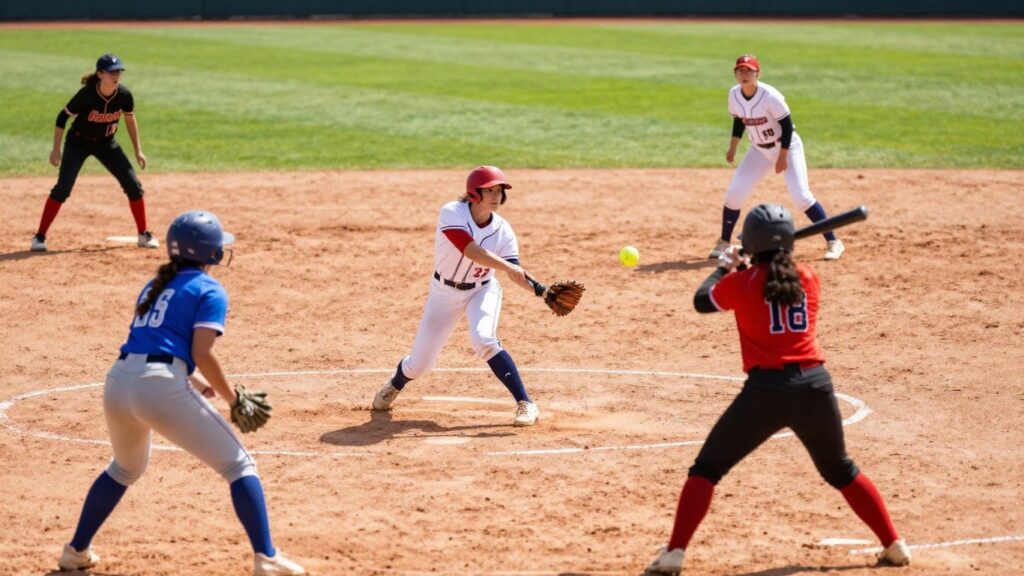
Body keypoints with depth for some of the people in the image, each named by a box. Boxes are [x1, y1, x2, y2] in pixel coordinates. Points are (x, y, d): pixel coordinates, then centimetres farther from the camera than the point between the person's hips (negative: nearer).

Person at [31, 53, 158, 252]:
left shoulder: (124, 95, -18)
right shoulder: (86, 94, -28)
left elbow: (130, 119, 2)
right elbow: (63, 116, -17)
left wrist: (138, 150, 5)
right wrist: (56, 149, -16)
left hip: (106, 144, 4)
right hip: (78, 142, -4)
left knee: (133, 185, -2)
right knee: (62, 188, -15)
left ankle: (144, 235, 13)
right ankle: (40, 236, -5)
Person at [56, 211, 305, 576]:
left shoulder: (155, 286, 26)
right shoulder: (209, 290, 5)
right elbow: (202, 354, -7)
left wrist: (204, 387, 28)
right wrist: (232, 398, 4)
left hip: (118, 382, 7)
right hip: (162, 388, -7)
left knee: (125, 469, 34)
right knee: (238, 466, 1)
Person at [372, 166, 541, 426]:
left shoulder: (502, 230, -14)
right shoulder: (452, 214, -23)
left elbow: (516, 274, -20)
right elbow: (471, 251, -37)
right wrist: (507, 267, -47)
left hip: (483, 290, 1)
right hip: (445, 292, 0)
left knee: (483, 339, -30)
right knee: (419, 364, 5)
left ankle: (526, 403, -24)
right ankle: (395, 384, 44)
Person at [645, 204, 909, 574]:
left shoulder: (741, 283, -1)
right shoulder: (808, 278, 8)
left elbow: (702, 302, 18)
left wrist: (723, 268, 34)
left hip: (767, 390, -4)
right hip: (816, 387, 4)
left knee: (706, 469, 6)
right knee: (840, 471, 25)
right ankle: (894, 545, 24)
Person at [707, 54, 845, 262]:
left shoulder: (770, 96, -27)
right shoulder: (734, 95, -9)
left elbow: (787, 125, -20)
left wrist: (783, 157, -20)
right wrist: (732, 147, 0)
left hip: (787, 146, -6)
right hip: (759, 150, 6)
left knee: (801, 196, -15)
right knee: (734, 194, -2)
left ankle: (833, 242, -7)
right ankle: (724, 243, 13)